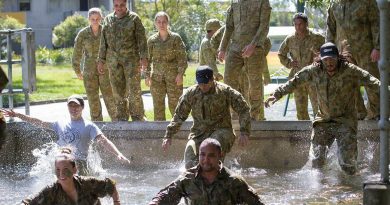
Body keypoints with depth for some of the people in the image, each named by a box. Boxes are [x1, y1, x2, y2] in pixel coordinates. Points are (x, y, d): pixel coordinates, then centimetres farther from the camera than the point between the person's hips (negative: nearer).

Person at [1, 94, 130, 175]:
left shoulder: (89, 126, 2)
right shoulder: (61, 124, 15)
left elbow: (104, 141, -9)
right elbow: (39, 123, 20)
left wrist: (118, 154, -26)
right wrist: (17, 115, 18)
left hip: (79, 163, -4)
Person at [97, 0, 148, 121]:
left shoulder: (134, 18, 0)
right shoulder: (108, 19, 12)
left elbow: (141, 39, -4)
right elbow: (104, 41, 15)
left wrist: (143, 57, -13)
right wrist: (101, 60, 11)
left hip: (131, 58, -4)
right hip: (113, 59, 4)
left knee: (134, 89, -6)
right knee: (118, 90, 5)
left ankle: (137, 117, 1)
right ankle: (122, 117, 12)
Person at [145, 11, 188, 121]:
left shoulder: (175, 38, -1)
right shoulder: (152, 40, 6)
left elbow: (182, 57, -2)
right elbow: (148, 59, 11)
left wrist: (180, 74, -10)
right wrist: (147, 75, 3)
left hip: (173, 76, -3)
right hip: (157, 76, 3)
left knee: (174, 104, -3)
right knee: (158, 105, 2)